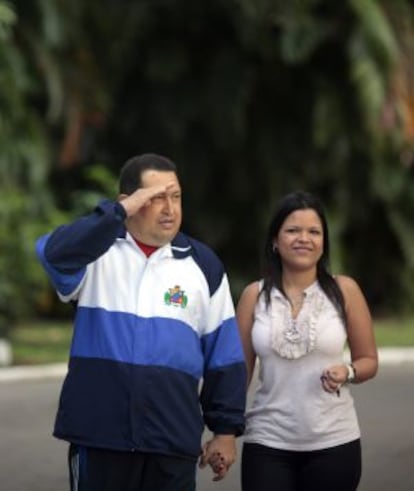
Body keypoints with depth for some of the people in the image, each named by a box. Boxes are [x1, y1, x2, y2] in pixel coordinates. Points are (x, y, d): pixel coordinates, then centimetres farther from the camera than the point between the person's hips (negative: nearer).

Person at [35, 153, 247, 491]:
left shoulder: (202, 264, 6)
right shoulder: (98, 250, 2)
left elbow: (224, 354, 8)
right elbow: (54, 253, -23)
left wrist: (226, 428, 6)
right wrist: (118, 211, -23)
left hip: (174, 439, 1)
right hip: (99, 434, -1)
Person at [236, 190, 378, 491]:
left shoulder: (344, 291, 0)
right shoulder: (255, 296, 3)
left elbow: (369, 361, 7)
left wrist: (348, 372, -15)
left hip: (333, 443, 0)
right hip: (267, 443, 0)